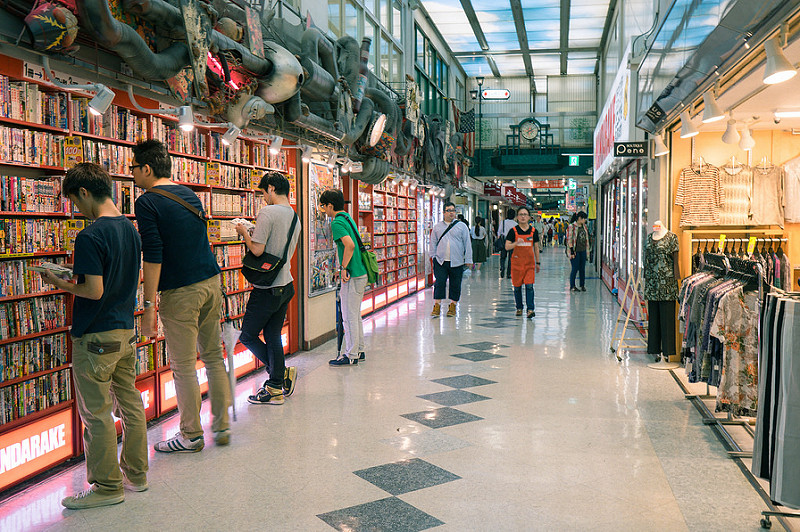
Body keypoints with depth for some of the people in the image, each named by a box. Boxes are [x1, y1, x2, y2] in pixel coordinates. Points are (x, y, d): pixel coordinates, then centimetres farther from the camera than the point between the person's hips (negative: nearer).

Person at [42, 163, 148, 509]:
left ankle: (107, 486, 13)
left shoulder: (90, 237, -19)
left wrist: (60, 283, -6)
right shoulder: (130, 229, 6)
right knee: (130, 404, 15)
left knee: (96, 414, 3)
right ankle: (135, 474, 26)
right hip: (126, 330, 8)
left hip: (96, 337, -8)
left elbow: (94, 291, -22)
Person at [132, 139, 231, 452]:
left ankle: (191, 436, 15)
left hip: (180, 292, -7)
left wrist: (149, 306, -14)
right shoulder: (189, 195, 15)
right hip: (212, 284, 8)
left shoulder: (147, 202, -9)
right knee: (213, 356, 15)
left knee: (183, 366, 4)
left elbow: (153, 256, -16)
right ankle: (221, 426, 22)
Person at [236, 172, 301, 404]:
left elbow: (257, 250, -21)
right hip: (286, 285, 8)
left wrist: (244, 232, -2)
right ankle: (275, 388, 16)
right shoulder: (295, 217, 10)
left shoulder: (268, 213, -16)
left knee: (248, 335, 6)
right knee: (273, 336, 14)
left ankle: (282, 373, 6)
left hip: (267, 289, -8)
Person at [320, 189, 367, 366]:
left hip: (352, 276, -10)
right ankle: (358, 350, 24)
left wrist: (344, 268, -18)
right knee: (356, 315, 17)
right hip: (361, 273, 10)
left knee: (349, 317, -2)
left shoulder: (337, 222, -14)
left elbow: (350, 245, -27)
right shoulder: (348, 218, 15)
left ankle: (351, 355, 5)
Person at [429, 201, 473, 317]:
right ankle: (437, 306, -1)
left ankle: (452, 307, 17)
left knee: (455, 285, 5)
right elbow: (433, 243, 14)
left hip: (457, 262, 0)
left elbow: (467, 243, 4)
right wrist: (434, 256, 5)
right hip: (440, 261, 1)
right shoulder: (437, 227, 10)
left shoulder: (462, 226, 5)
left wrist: (468, 260, -1)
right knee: (439, 283, -5)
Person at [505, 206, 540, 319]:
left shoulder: (534, 231, 4)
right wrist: (516, 243, -25)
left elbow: (536, 248, 12)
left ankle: (530, 309, -9)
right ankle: (519, 308, 22)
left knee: (529, 286, -9)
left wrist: (537, 263, 14)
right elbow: (507, 247, -7)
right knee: (517, 287, 8)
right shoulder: (513, 231, -2)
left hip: (530, 263, 0)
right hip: (516, 262, 0)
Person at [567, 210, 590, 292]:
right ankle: (572, 286, 8)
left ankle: (582, 285, 18)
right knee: (575, 268, -4)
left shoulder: (584, 226, 12)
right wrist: (572, 251, -16)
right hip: (575, 251, -6)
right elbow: (569, 239, -12)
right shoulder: (571, 226, -9)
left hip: (583, 250, 6)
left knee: (582, 268, 8)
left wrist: (587, 248, 17)